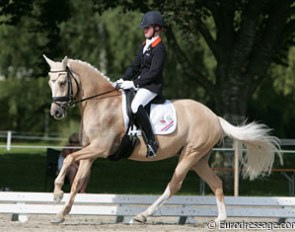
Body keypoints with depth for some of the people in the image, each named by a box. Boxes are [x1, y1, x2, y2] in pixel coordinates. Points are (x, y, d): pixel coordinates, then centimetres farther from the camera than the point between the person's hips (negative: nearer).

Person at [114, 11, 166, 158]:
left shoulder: (159, 48, -13)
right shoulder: (145, 45, 15)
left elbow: (153, 72, -19)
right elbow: (135, 66, 17)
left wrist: (133, 83, -20)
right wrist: (123, 79, 3)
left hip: (152, 85, -10)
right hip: (140, 83, 10)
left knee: (136, 106, -33)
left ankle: (151, 143, -27)